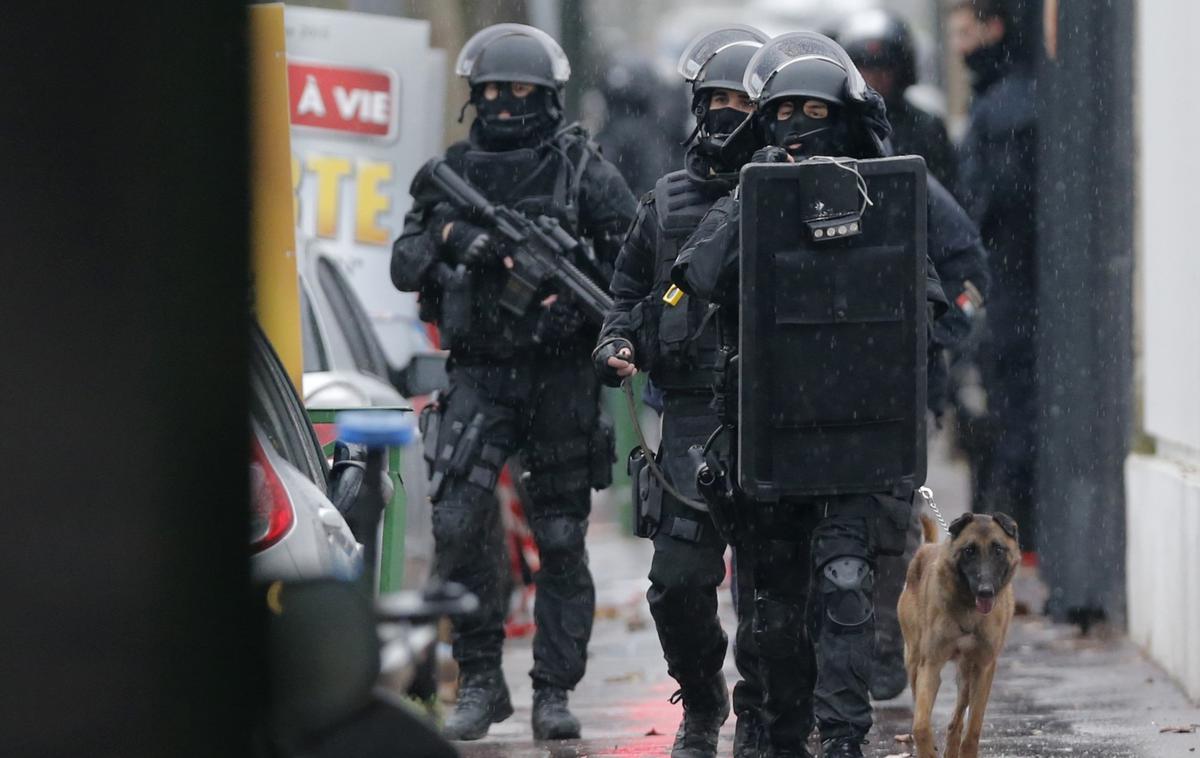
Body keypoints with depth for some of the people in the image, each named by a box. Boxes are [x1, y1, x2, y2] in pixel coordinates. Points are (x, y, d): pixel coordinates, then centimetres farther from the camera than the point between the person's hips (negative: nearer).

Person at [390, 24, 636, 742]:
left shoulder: (584, 169, 1)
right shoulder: (452, 173, 10)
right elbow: (405, 266, 8)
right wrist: (450, 237, -12)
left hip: (563, 378, -2)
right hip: (480, 376, 2)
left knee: (562, 537, 3)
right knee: (459, 522, -12)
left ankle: (554, 692, 11)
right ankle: (480, 680, 0)